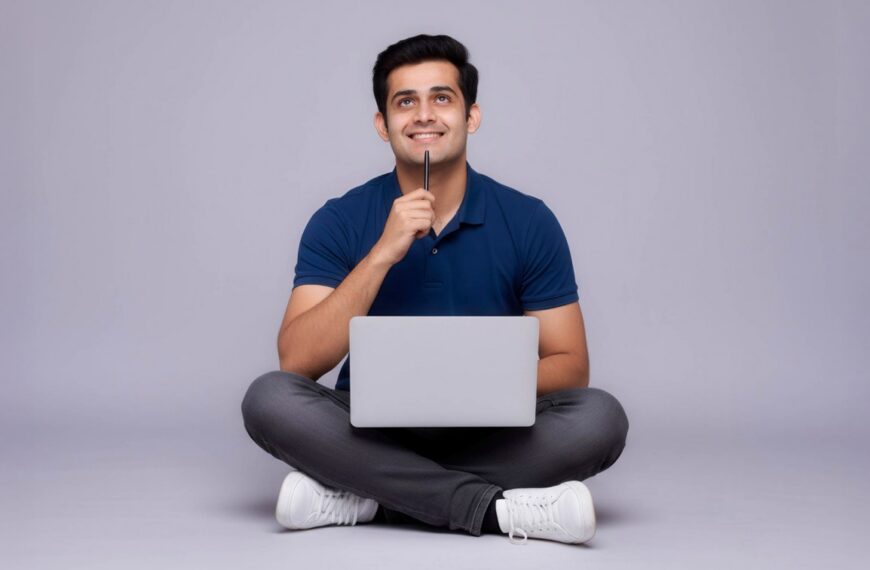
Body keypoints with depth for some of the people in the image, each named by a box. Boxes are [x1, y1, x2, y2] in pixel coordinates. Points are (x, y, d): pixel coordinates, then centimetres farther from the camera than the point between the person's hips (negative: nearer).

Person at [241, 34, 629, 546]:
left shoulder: (528, 222, -4)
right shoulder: (339, 223, -5)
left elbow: (570, 366, -2)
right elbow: (298, 363, -16)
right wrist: (383, 253, -25)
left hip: (488, 434, 1)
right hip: (371, 431, 0)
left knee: (601, 417, -27)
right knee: (269, 398, -28)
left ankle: (358, 494, -23)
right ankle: (497, 508, -30)